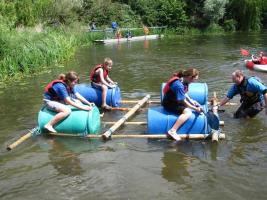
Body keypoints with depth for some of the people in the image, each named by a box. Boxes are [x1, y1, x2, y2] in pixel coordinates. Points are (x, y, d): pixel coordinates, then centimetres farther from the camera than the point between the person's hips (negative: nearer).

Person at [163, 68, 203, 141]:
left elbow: (184, 93, 12)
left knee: (195, 103, 16)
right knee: (188, 112, -28)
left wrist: (191, 101, -2)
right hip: (169, 104, -11)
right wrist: (196, 109, -15)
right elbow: (183, 101, -23)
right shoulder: (178, 85, -30)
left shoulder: (183, 80, -2)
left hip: (176, 100, 11)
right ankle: (172, 131, -27)